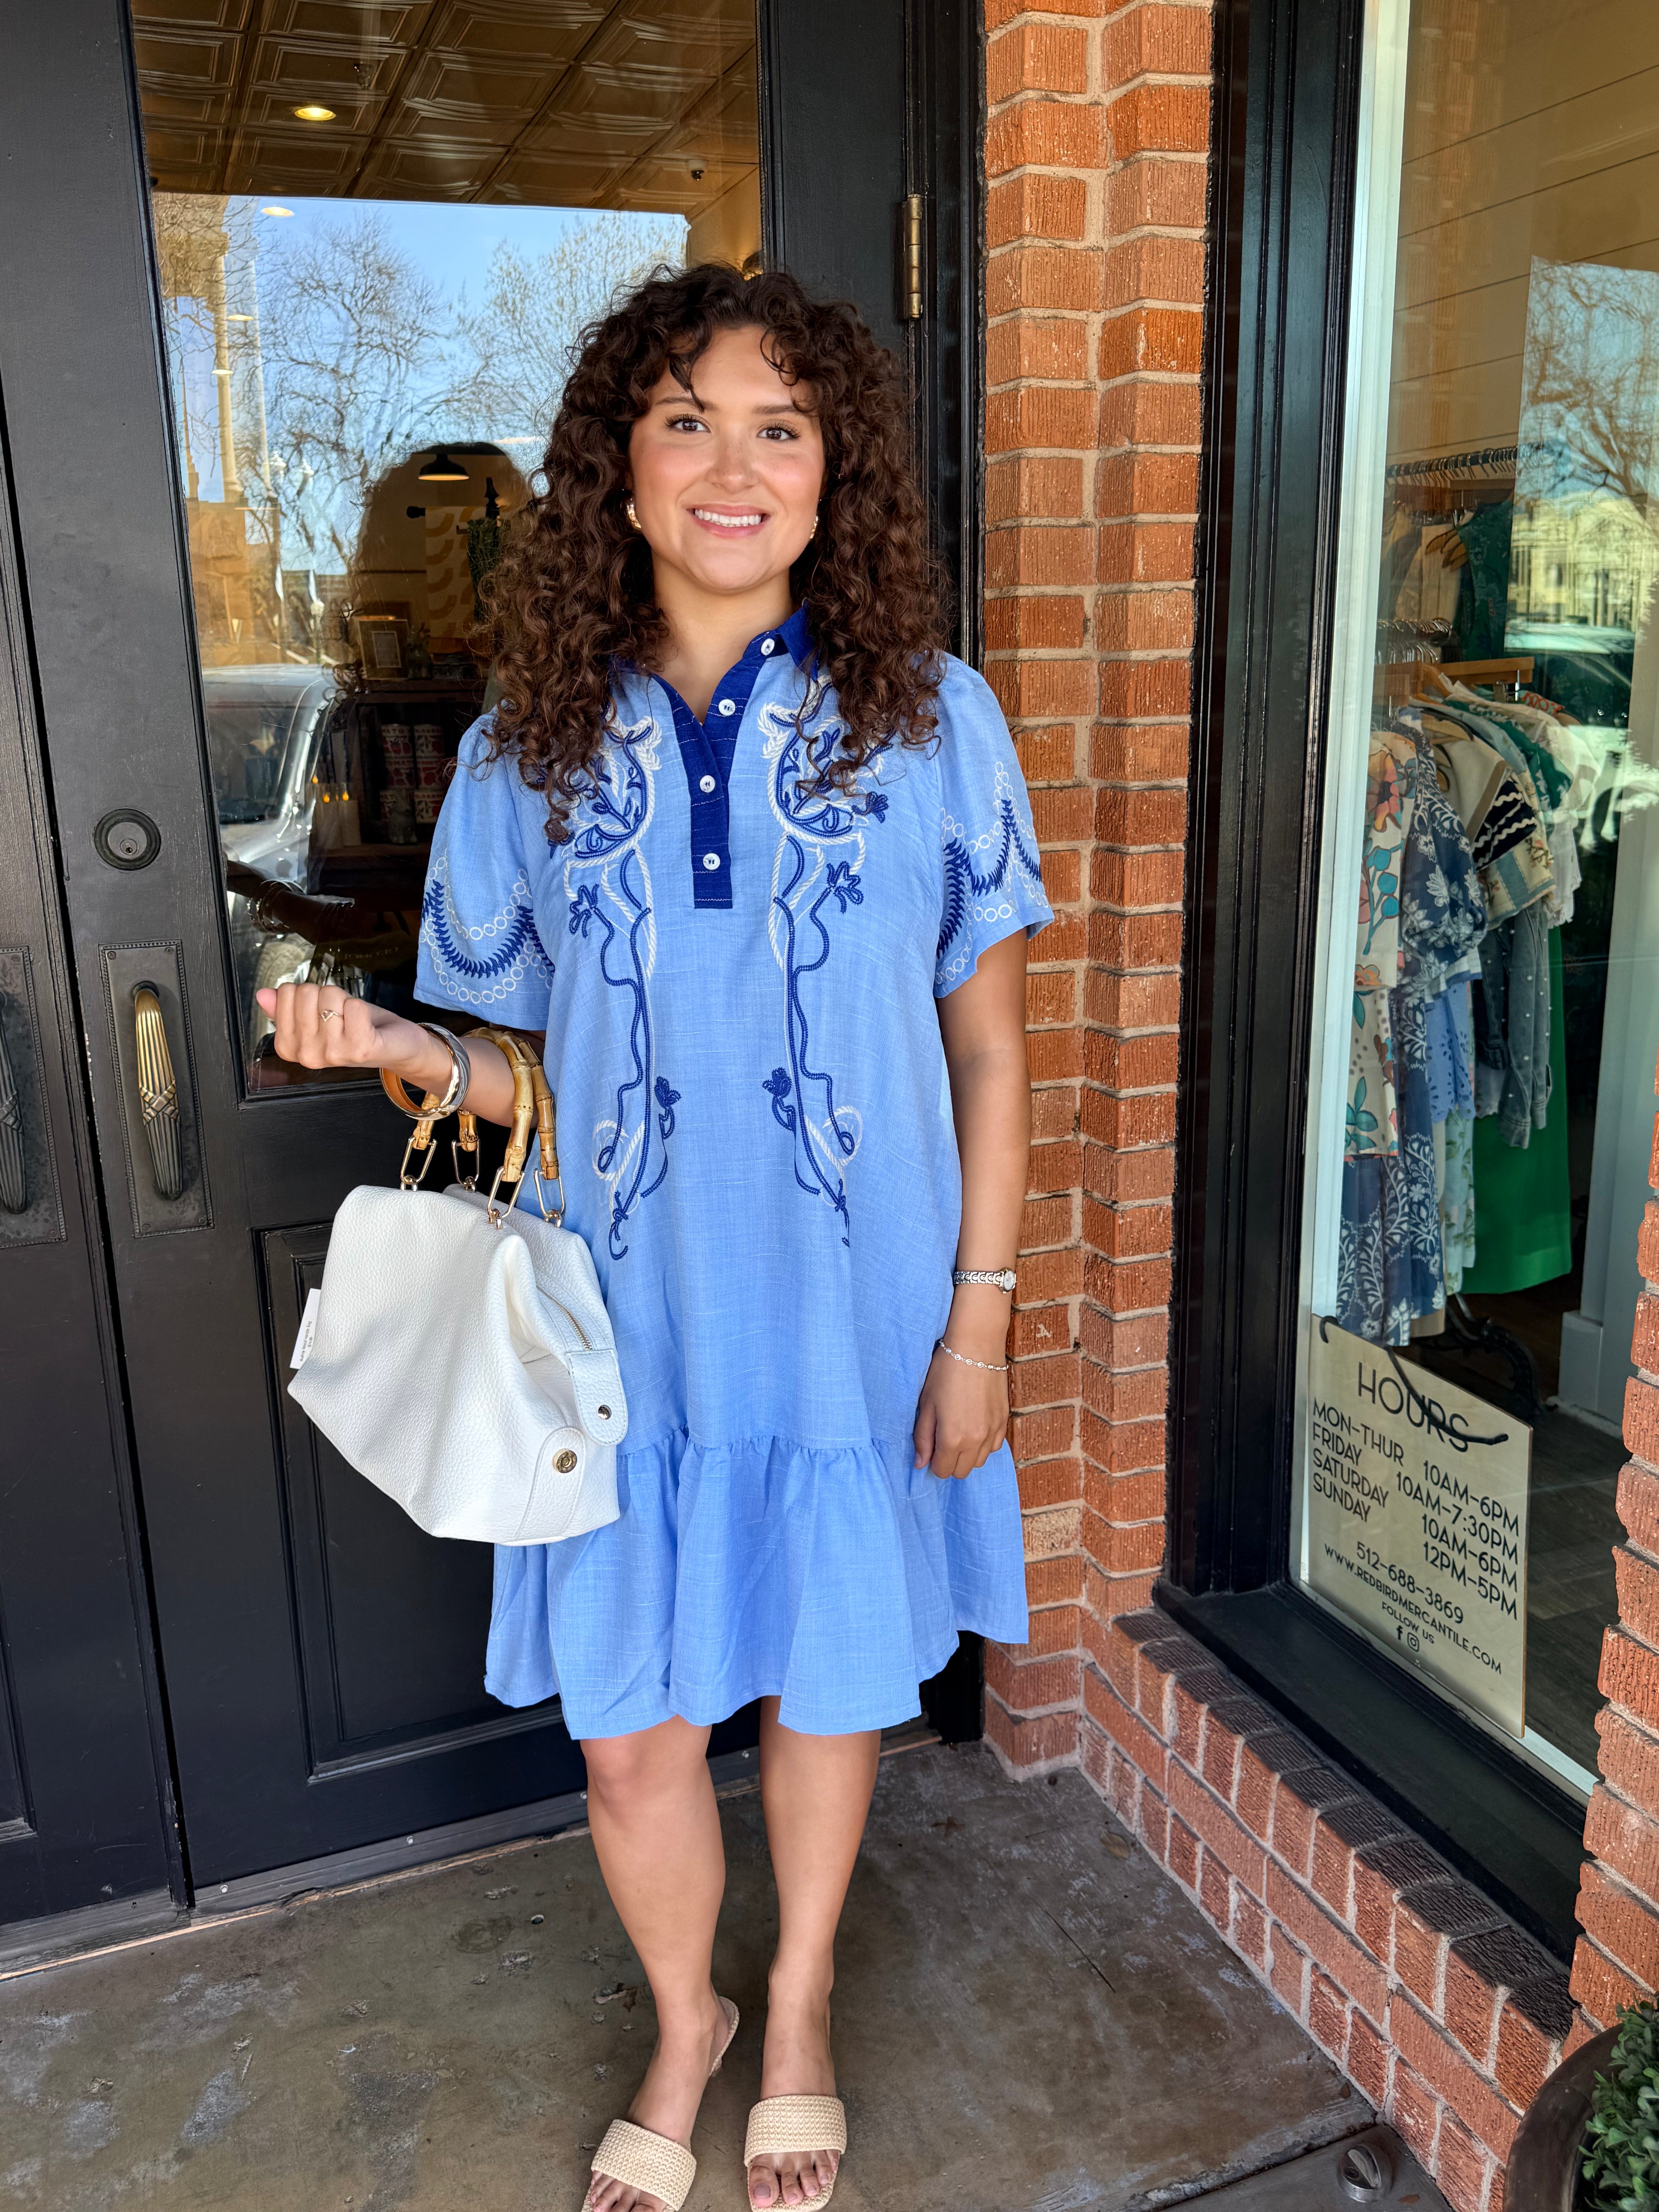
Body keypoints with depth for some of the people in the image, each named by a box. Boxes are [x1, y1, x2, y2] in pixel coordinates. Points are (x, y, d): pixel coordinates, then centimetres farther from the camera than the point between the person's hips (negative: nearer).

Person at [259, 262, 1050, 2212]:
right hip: (636, 1329, 1)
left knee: (828, 1688, 19)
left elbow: (986, 1049, -2)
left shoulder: (933, 723, -7)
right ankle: (683, 2024, 47)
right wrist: (395, 1048, -17)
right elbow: (533, 1080, 4)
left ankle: (799, 2002, 50)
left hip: (855, 1322, 0)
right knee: (630, 1739, 12)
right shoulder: (531, 753, -3)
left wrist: (978, 1322, -5)